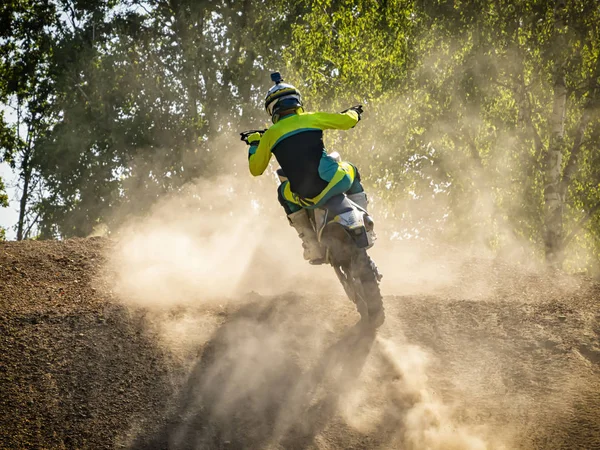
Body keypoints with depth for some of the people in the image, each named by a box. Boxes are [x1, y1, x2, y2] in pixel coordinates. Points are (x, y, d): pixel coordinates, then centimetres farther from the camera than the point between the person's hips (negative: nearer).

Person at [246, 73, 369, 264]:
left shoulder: (270, 135, 8)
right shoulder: (312, 118, 7)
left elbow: (256, 169, 17)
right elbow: (348, 121, 10)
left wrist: (254, 145, 35)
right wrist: (353, 112, 34)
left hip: (307, 197, 0)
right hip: (334, 182, 0)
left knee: (284, 193, 34)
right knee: (350, 171, 34)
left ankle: (314, 249, 25)